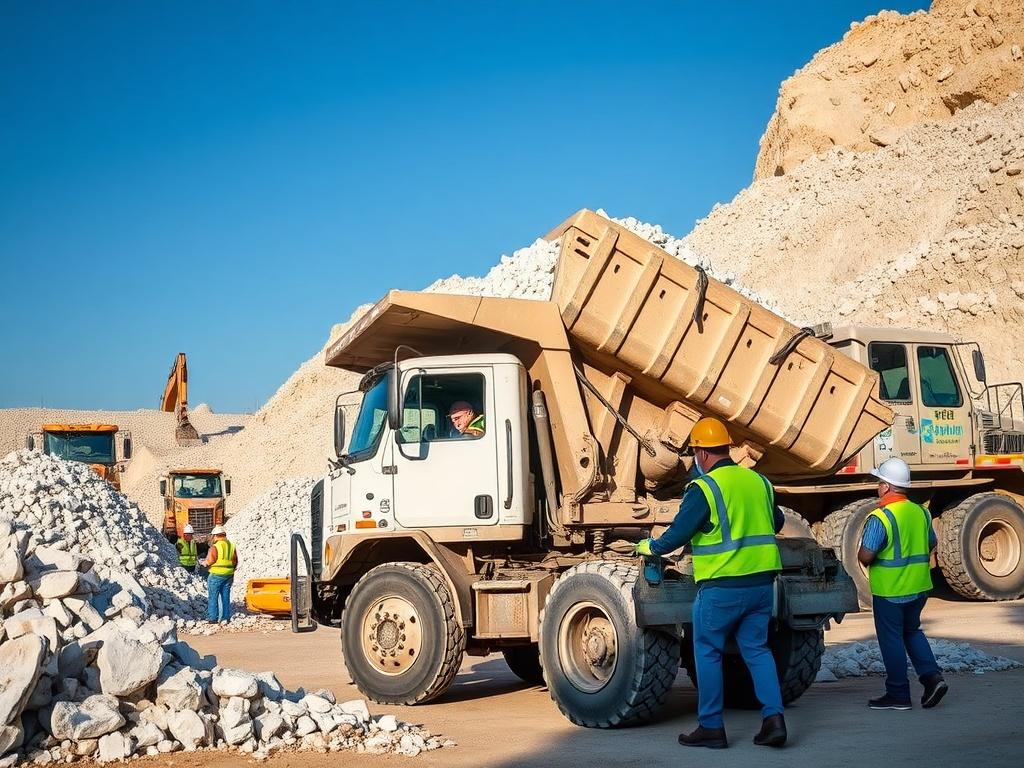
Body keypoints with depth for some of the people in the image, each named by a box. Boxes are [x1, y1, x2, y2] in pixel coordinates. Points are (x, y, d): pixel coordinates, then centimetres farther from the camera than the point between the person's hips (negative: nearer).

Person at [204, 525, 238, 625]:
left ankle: (212, 618, 2)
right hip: (229, 575, 6)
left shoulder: (215, 547, -13)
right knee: (226, 597, 11)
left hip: (216, 575, -6)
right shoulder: (231, 546, 7)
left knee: (213, 597, 3)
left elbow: (210, 561, -16)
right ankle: (225, 618, 11)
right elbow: (235, 562, 9)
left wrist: (204, 562, 5)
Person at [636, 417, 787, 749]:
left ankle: (711, 727, 9)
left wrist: (649, 546, 6)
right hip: (762, 582, 6)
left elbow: (677, 534, -13)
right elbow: (777, 522, 24)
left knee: (708, 652, 6)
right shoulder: (759, 482, 9)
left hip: (722, 586, -6)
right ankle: (773, 717, 0)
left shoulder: (704, 488, -12)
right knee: (757, 649, 13)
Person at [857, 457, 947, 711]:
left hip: (889, 591, -7)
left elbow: (865, 555, -23)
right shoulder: (920, 513, 3)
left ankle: (898, 694, 10)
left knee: (891, 639, 5)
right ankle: (932, 677, 9)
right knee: (912, 632, 23)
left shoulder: (880, 518, -20)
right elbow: (931, 545, 15)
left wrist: (868, 562, -1)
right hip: (919, 587, 7)